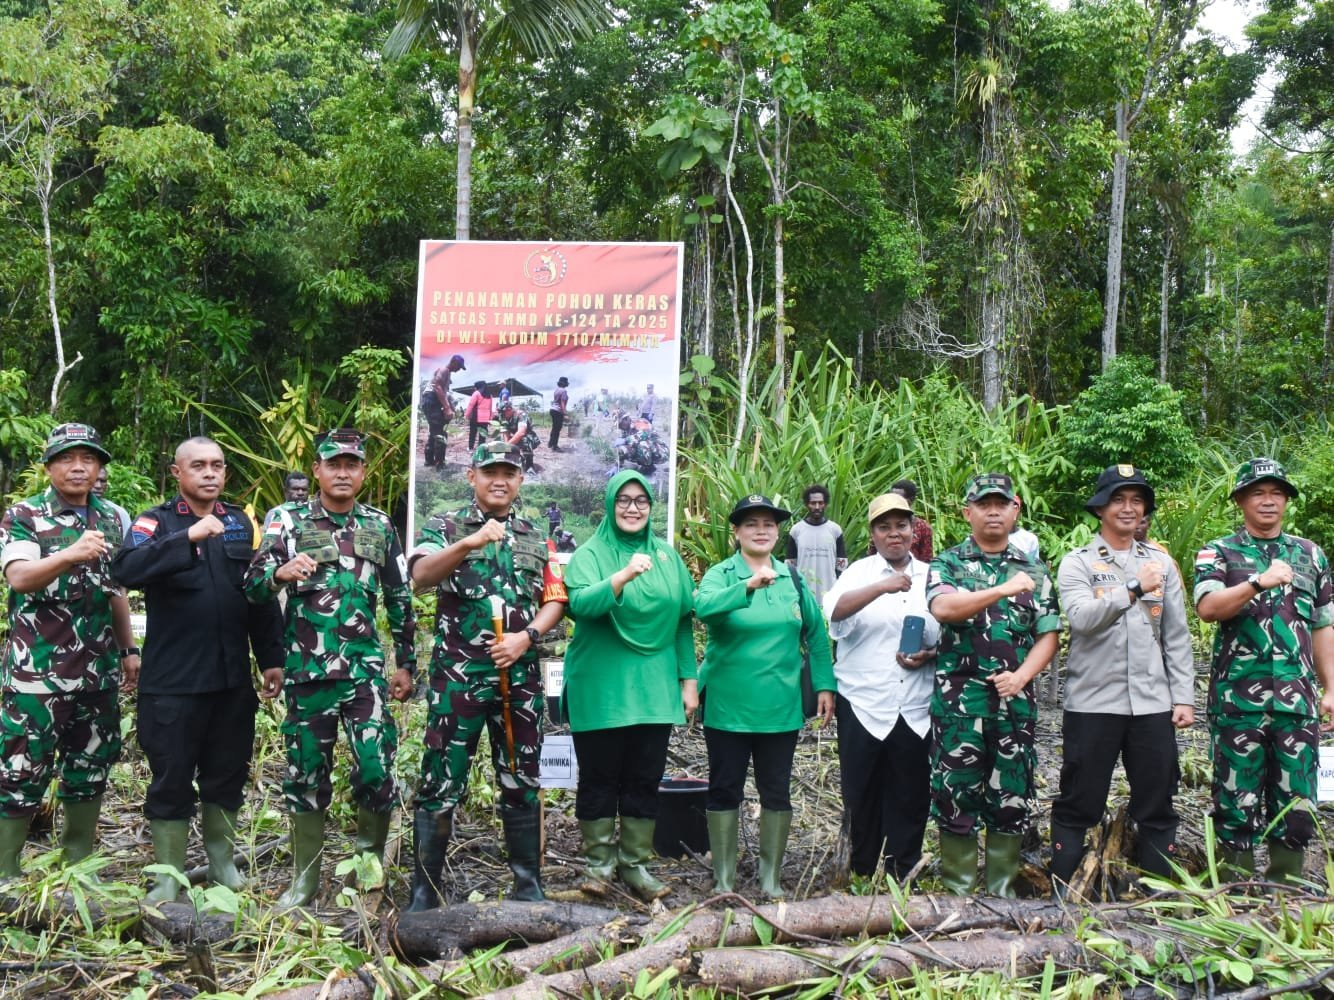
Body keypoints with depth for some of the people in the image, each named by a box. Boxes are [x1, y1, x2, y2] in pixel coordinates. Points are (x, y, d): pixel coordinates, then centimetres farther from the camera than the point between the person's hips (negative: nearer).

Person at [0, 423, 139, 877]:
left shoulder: (111, 518, 10)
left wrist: (129, 649, 16)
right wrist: (71, 554, -41)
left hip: (99, 673, 5)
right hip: (37, 674, -5)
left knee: (90, 771, 12)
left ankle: (80, 868, 25)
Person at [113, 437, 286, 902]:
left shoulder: (241, 524, 9)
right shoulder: (156, 523, -4)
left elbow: (262, 597, 13)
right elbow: (126, 570, -24)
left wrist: (272, 659, 11)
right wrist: (188, 538, -34)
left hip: (232, 678, 4)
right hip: (172, 680, -4)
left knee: (228, 772, 13)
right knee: (171, 777, 4)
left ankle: (221, 859, 29)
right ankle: (169, 874, 17)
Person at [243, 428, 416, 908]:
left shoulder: (380, 525, 9)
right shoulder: (288, 519, 1)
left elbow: (399, 598, 16)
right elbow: (252, 586, -8)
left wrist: (405, 663, 14)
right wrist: (279, 572, -30)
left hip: (365, 668, 1)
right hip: (307, 670, -1)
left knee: (377, 769, -7)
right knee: (307, 774, 7)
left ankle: (370, 863, 15)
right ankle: (305, 877, 21)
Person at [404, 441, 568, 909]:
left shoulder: (537, 540, 13)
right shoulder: (445, 527, 3)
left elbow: (555, 601, 9)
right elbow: (420, 575, -15)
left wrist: (526, 636, -9)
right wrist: (469, 543, -30)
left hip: (520, 676, 3)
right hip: (457, 674, -3)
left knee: (521, 783, 9)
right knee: (441, 784, -2)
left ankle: (528, 886, 18)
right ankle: (424, 890, 6)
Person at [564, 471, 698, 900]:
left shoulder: (666, 555, 9)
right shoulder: (591, 553, -4)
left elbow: (682, 621, 12)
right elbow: (580, 603, -22)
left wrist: (689, 680, 9)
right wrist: (622, 577, -37)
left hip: (654, 687, 4)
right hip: (601, 687, -4)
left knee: (645, 779, 8)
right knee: (600, 778, 4)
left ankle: (634, 862, 20)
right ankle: (598, 862, 19)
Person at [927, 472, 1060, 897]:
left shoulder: (1033, 570, 11)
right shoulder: (948, 564, 3)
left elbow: (1048, 635, 7)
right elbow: (942, 607, -17)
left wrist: (1020, 676, -10)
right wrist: (1004, 590, -23)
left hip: (1014, 699, 3)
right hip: (959, 698, -2)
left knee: (1012, 796, 6)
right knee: (956, 793, 1)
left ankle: (1002, 890, 18)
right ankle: (958, 891, 12)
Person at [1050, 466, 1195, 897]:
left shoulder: (1161, 564, 12)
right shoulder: (1077, 564, 2)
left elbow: (1177, 636, 10)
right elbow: (1081, 618, -16)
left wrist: (1184, 696, 5)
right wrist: (1133, 588, -18)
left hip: (1153, 703, 3)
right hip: (1092, 702, -3)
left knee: (1157, 806, 8)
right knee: (1078, 804, 4)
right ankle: (1061, 891, 13)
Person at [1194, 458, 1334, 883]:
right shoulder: (1219, 553, 4)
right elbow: (1207, 608, -13)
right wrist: (1260, 582, -23)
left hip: (1297, 699, 3)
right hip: (1239, 698, -3)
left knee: (1296, 797, 5)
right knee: (1238, 796, 2)